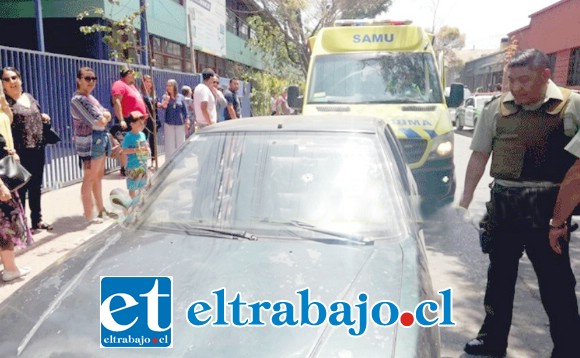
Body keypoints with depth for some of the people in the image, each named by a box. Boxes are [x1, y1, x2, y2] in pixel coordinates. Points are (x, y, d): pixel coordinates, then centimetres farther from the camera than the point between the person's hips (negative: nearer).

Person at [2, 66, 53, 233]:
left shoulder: (29, 97, 12)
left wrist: (43, 116, 5)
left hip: (37, 149, 7)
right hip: (20, 152, -6)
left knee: (36, 187, 16)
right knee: (20, 188, 1)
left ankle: (37, 219, 28)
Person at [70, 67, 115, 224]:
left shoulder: (90, 98, 15)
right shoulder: (77, 99, -13)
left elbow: (107, 116, 10)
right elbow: (99, 122, -19)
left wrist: (103, 116, -11)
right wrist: (103, 118, 1)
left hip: (100, 140, 9)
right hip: (90, 142, -9)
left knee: (98, 176, 16)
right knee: (89, 179, -4)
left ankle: (101, 209, 27)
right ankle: (89, 215, 2)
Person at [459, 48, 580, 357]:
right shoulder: (496, 109, 3)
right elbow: (479, 156, 6)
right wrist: (465, 200, 1)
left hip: (548, 207, -3)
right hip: (503, 203, 3)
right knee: (500, 274, 15)